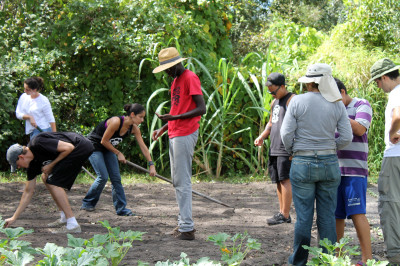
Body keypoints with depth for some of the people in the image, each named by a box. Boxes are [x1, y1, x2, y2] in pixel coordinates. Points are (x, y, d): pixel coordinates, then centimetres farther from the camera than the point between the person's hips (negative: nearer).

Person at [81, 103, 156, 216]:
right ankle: (87, 203, 3)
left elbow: (143, 147, -5)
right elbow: (104, 141, -23)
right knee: (103, 177, -13)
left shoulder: (134, 128, -10)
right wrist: (118, 154, -13)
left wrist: (151, 164, -8)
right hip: (94, 146, -7)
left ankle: (121, 208, 4)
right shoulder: (116, 122, -32)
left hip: (108, 148, 7)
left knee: (116, 178, -1)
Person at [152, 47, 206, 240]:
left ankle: (187, 228, -11)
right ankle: (183, 223, 17)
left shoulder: (190, 78, -11)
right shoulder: (176, 81, 19)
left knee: (183, 181, -11)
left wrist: (174, 118, -22)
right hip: (174, 135, 10)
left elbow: (201, 109, -17)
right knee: (177, 181, 12)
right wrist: (164, 128, 17)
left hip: (185, 135, -10)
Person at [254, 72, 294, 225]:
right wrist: (262, 137, 12)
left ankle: (285, 215, -9)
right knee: (278, 180, 8)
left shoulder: (292, 100, -8)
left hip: (286, 148, -9)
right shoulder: (274, 103, 20)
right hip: (274, 148, 9)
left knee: (285, 179, -9)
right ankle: (282, 213, 12)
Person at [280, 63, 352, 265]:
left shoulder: (297, 102, -8)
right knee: (327, 216, 8)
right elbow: (346, 137, -2)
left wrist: (291, 151, 11)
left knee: (303, 216, 5)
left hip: (302, 165, -2)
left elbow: (286, 133, -8)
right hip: (329, 165, 2)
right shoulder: (337, 105, -2)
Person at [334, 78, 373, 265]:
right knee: (335, 213, 4)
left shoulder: (362, 105, -2)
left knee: (357, 213, -13)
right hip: (333, 170, 6)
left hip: (355, 169, -6)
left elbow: (360, 129, -18)